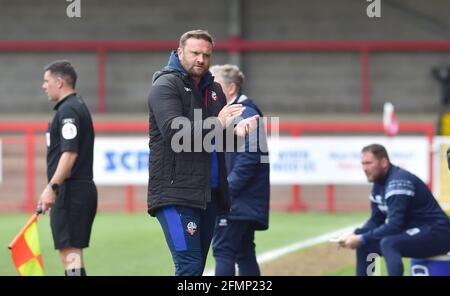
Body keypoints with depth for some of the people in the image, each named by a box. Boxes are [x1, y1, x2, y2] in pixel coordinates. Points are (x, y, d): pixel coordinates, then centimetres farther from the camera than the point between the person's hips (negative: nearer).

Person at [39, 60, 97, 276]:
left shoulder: (68, 110, -12)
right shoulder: (76, 107, 19)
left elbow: (70, 153, -21)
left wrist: (52, 187, -24)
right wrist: (55, 188, 23)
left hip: (70, 192, -10)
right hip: (81, 190, 10)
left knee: (70, 252, -13)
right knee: (72, 255, 12)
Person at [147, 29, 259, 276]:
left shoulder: (213, 89, 19)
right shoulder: (166, 85, -4)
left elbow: (221, 136, 16)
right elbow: (172, 131, -19)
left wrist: (237, 130, -8)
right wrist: (217, 124, -25)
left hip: (210, 195, 8)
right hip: (176, 193, -8)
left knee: (197, 267, 9)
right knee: (190, 267, -15)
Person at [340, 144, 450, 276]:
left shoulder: (399, 181, -21)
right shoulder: (379, 184, 7)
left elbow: (394, 226, -27)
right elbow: (376, 221, 13)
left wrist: (362, 239, -23)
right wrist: (355, 235, -5)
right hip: (413, 233, 10)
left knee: (388, 243, -33)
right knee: (364, 244, 8)